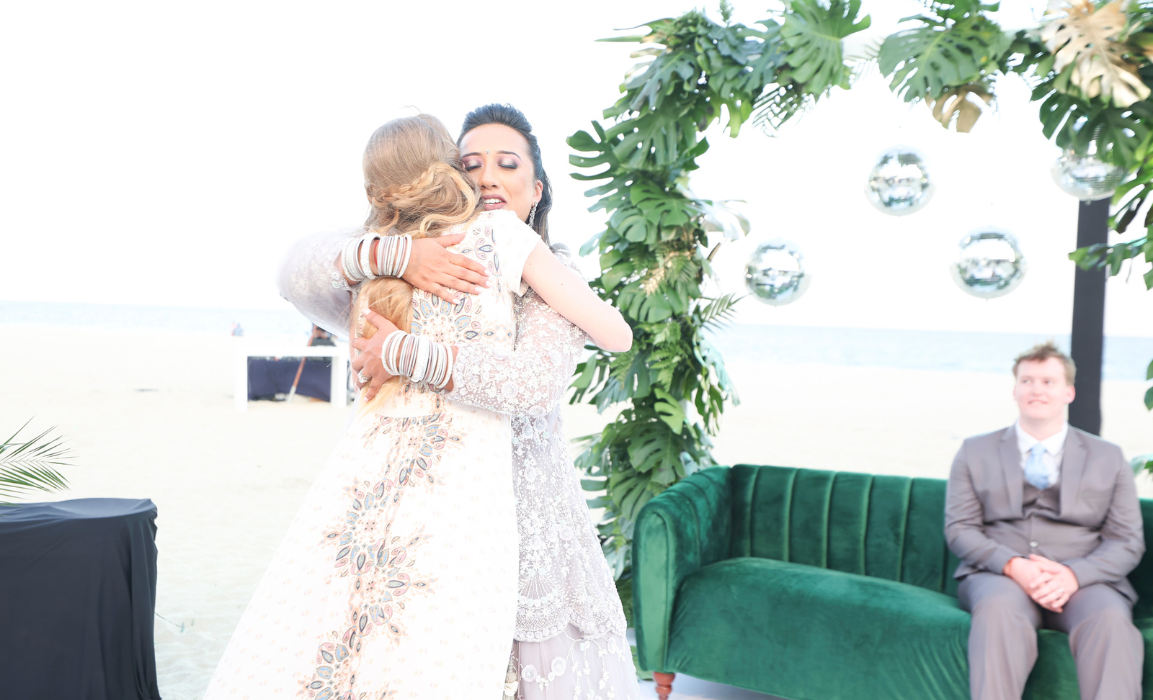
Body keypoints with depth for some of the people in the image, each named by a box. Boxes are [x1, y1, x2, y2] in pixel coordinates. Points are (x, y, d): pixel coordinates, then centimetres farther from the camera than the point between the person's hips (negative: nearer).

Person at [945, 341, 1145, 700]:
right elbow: (959, 528, 7)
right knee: (999, 608, -37)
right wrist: (1013, 566, -13)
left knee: (1111, 620, -35)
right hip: (999, 576, 0)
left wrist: (1074, 574, -12)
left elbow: (1128, 541, 8)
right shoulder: (975, 451, 15)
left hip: (1083, 580, 1)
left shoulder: (1108, 458, 17)